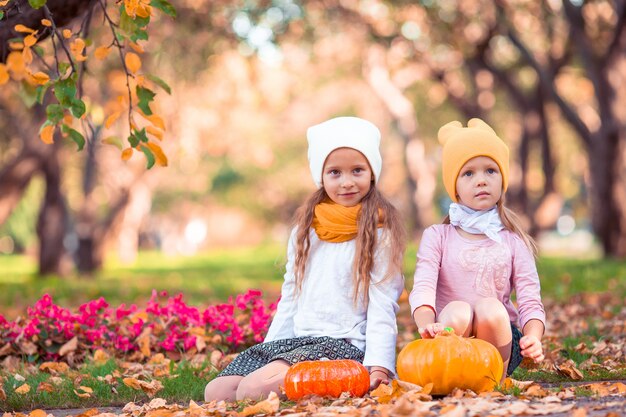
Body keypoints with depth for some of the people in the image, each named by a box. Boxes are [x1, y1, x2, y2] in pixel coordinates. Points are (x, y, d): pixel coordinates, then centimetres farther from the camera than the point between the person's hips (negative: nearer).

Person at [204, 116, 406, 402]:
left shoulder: (379, 233, -3)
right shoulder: (305, 230, 16)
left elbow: (382, 306, -9)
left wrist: (378, 366, -20)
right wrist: (268, 353, 16)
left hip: (344, 345, -7)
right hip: (294, 341, 7)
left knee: (253, 390, -28)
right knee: (216, 392, -11)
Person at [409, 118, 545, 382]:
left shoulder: (513, 241, 10)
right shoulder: (437, 236, 7)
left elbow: (530, 301, 0)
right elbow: (423, 288, -10)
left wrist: (533, 337, -24)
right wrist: (427, 325, -34)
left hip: (500, 340, 1)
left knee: (490, 307, -31)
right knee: (457, 310, -32)